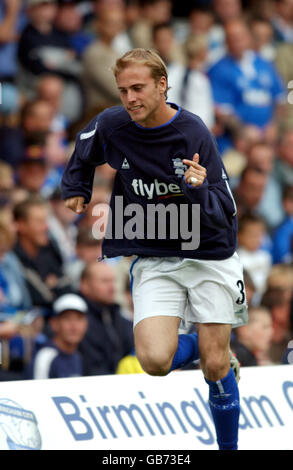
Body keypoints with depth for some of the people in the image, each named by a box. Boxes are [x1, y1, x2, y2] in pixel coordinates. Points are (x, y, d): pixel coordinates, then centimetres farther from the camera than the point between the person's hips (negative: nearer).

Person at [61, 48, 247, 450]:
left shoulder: (194, 134, -17)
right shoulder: (111, 126, -6)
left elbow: (224, 214, -18)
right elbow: (84, 152, 20)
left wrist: (198, 189, -35)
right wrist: (76, 188, 16)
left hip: (208, 257, -2)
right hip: (152, 261, 2)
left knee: (215, 368, -2)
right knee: (156, 360, -18)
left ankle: (228, 446, 21)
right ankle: (196, 345, 17)